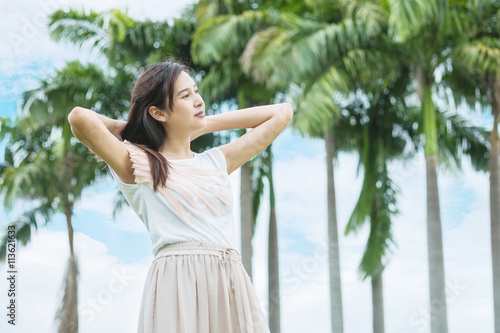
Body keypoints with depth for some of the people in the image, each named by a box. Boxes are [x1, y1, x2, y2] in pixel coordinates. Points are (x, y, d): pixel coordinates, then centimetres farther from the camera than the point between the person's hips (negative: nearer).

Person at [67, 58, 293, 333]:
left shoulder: (216, 162, 20)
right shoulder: (141, 165, 5)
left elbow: (282, 113, 26)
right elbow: (80, 118, -11)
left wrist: (206, 125, 23)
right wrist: (127, 130, 10)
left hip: (231, 287, 5)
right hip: (178, 285, -5)